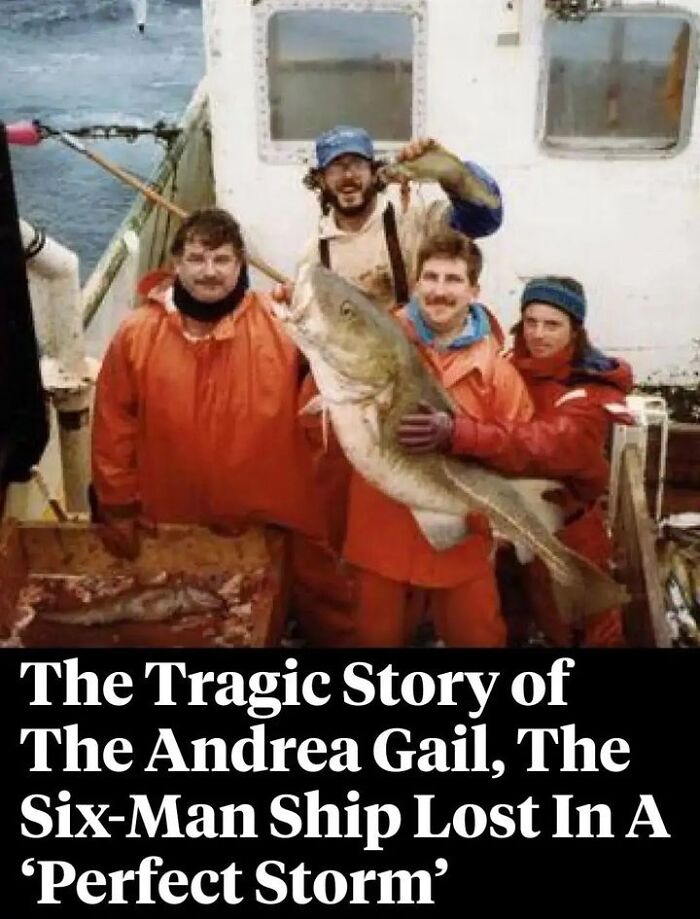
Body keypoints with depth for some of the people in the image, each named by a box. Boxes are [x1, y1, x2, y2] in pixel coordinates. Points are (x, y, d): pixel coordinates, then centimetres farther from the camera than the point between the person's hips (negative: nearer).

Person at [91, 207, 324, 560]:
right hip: (169, 521, 1)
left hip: (264, 524, 0)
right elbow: (114, 424, 1)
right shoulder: (136, 332, -5)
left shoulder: (282, 326, -9)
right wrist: (118, 507, 2)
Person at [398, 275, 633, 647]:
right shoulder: (513, 369, -3)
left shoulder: (592, 389, -22)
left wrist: (456, 433, -55)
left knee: (582, 627, 15)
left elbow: (553, 444, -42)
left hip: (565, 534, -5)